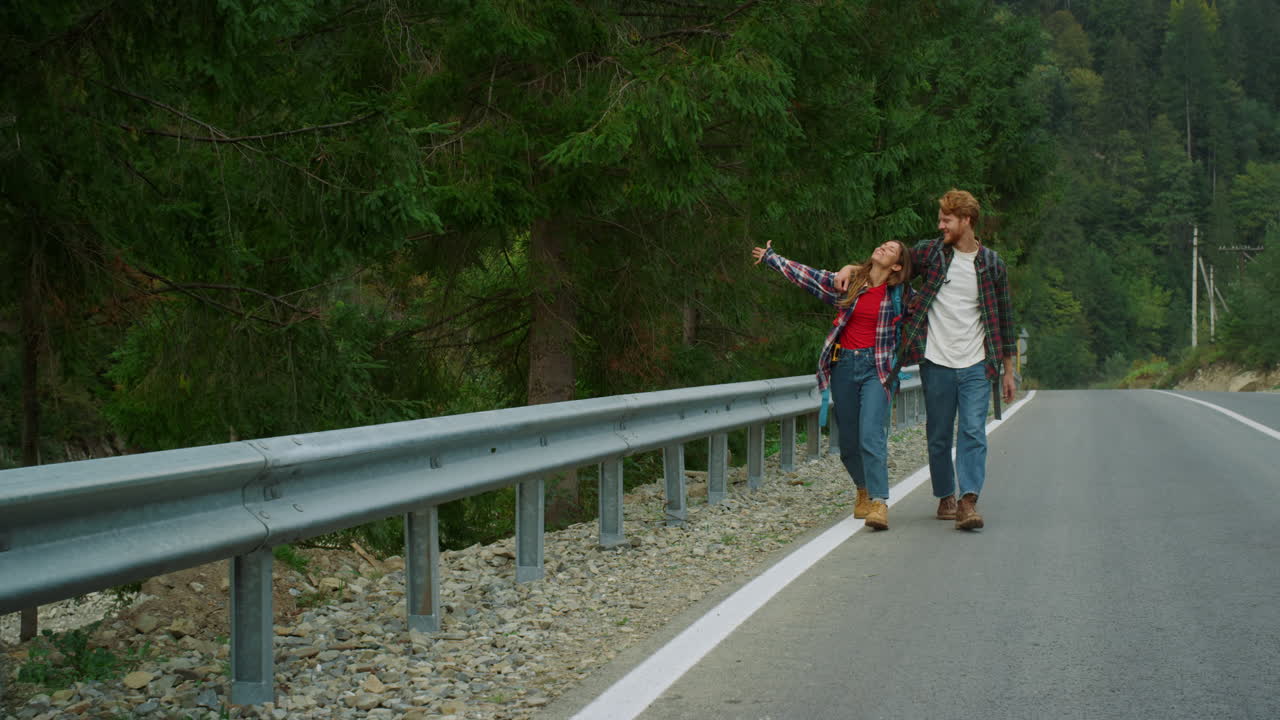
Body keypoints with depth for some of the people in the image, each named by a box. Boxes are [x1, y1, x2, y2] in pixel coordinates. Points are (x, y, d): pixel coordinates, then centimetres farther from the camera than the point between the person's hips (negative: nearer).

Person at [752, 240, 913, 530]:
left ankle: (879, 502, -21)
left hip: (877, 367, -3)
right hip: (843, 366, 3)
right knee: (848, 439, 7)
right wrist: (771, 258, 24)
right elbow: (807, 276, 17)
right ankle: (863, 490, 31)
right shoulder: (847, 281, 6)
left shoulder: (898, 296, 2)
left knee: (871, 435, -18)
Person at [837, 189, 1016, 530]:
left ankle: (968, 501, -18)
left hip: (977, 365, -1)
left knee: (973, 432, -12)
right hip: (936, 363, 1)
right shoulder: (930, 252, 4)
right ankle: (945, 497, 20)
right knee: (939, 436, 7)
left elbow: (1003, 317, 11)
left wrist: (1008, 370, 11)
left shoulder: (992, 264, 4)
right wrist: (852, 268, -3)